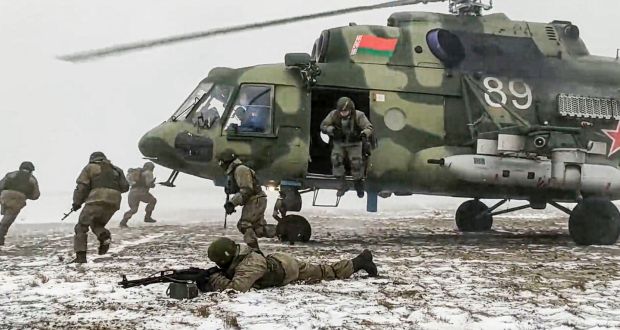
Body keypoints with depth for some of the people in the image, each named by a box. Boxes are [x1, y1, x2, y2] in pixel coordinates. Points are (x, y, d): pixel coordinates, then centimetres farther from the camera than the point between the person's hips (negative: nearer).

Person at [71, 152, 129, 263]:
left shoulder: (90, 168, 13)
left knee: (81, 227, 6)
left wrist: (76, 203, 14)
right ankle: (105, 236, -8)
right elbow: (125, 187, 17)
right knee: (97, 225, 24)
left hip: (97, 200, -5)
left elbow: (81, 187, 4)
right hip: (114, 202, 5)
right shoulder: (115, 170, 26)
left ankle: (81, 256, -7)